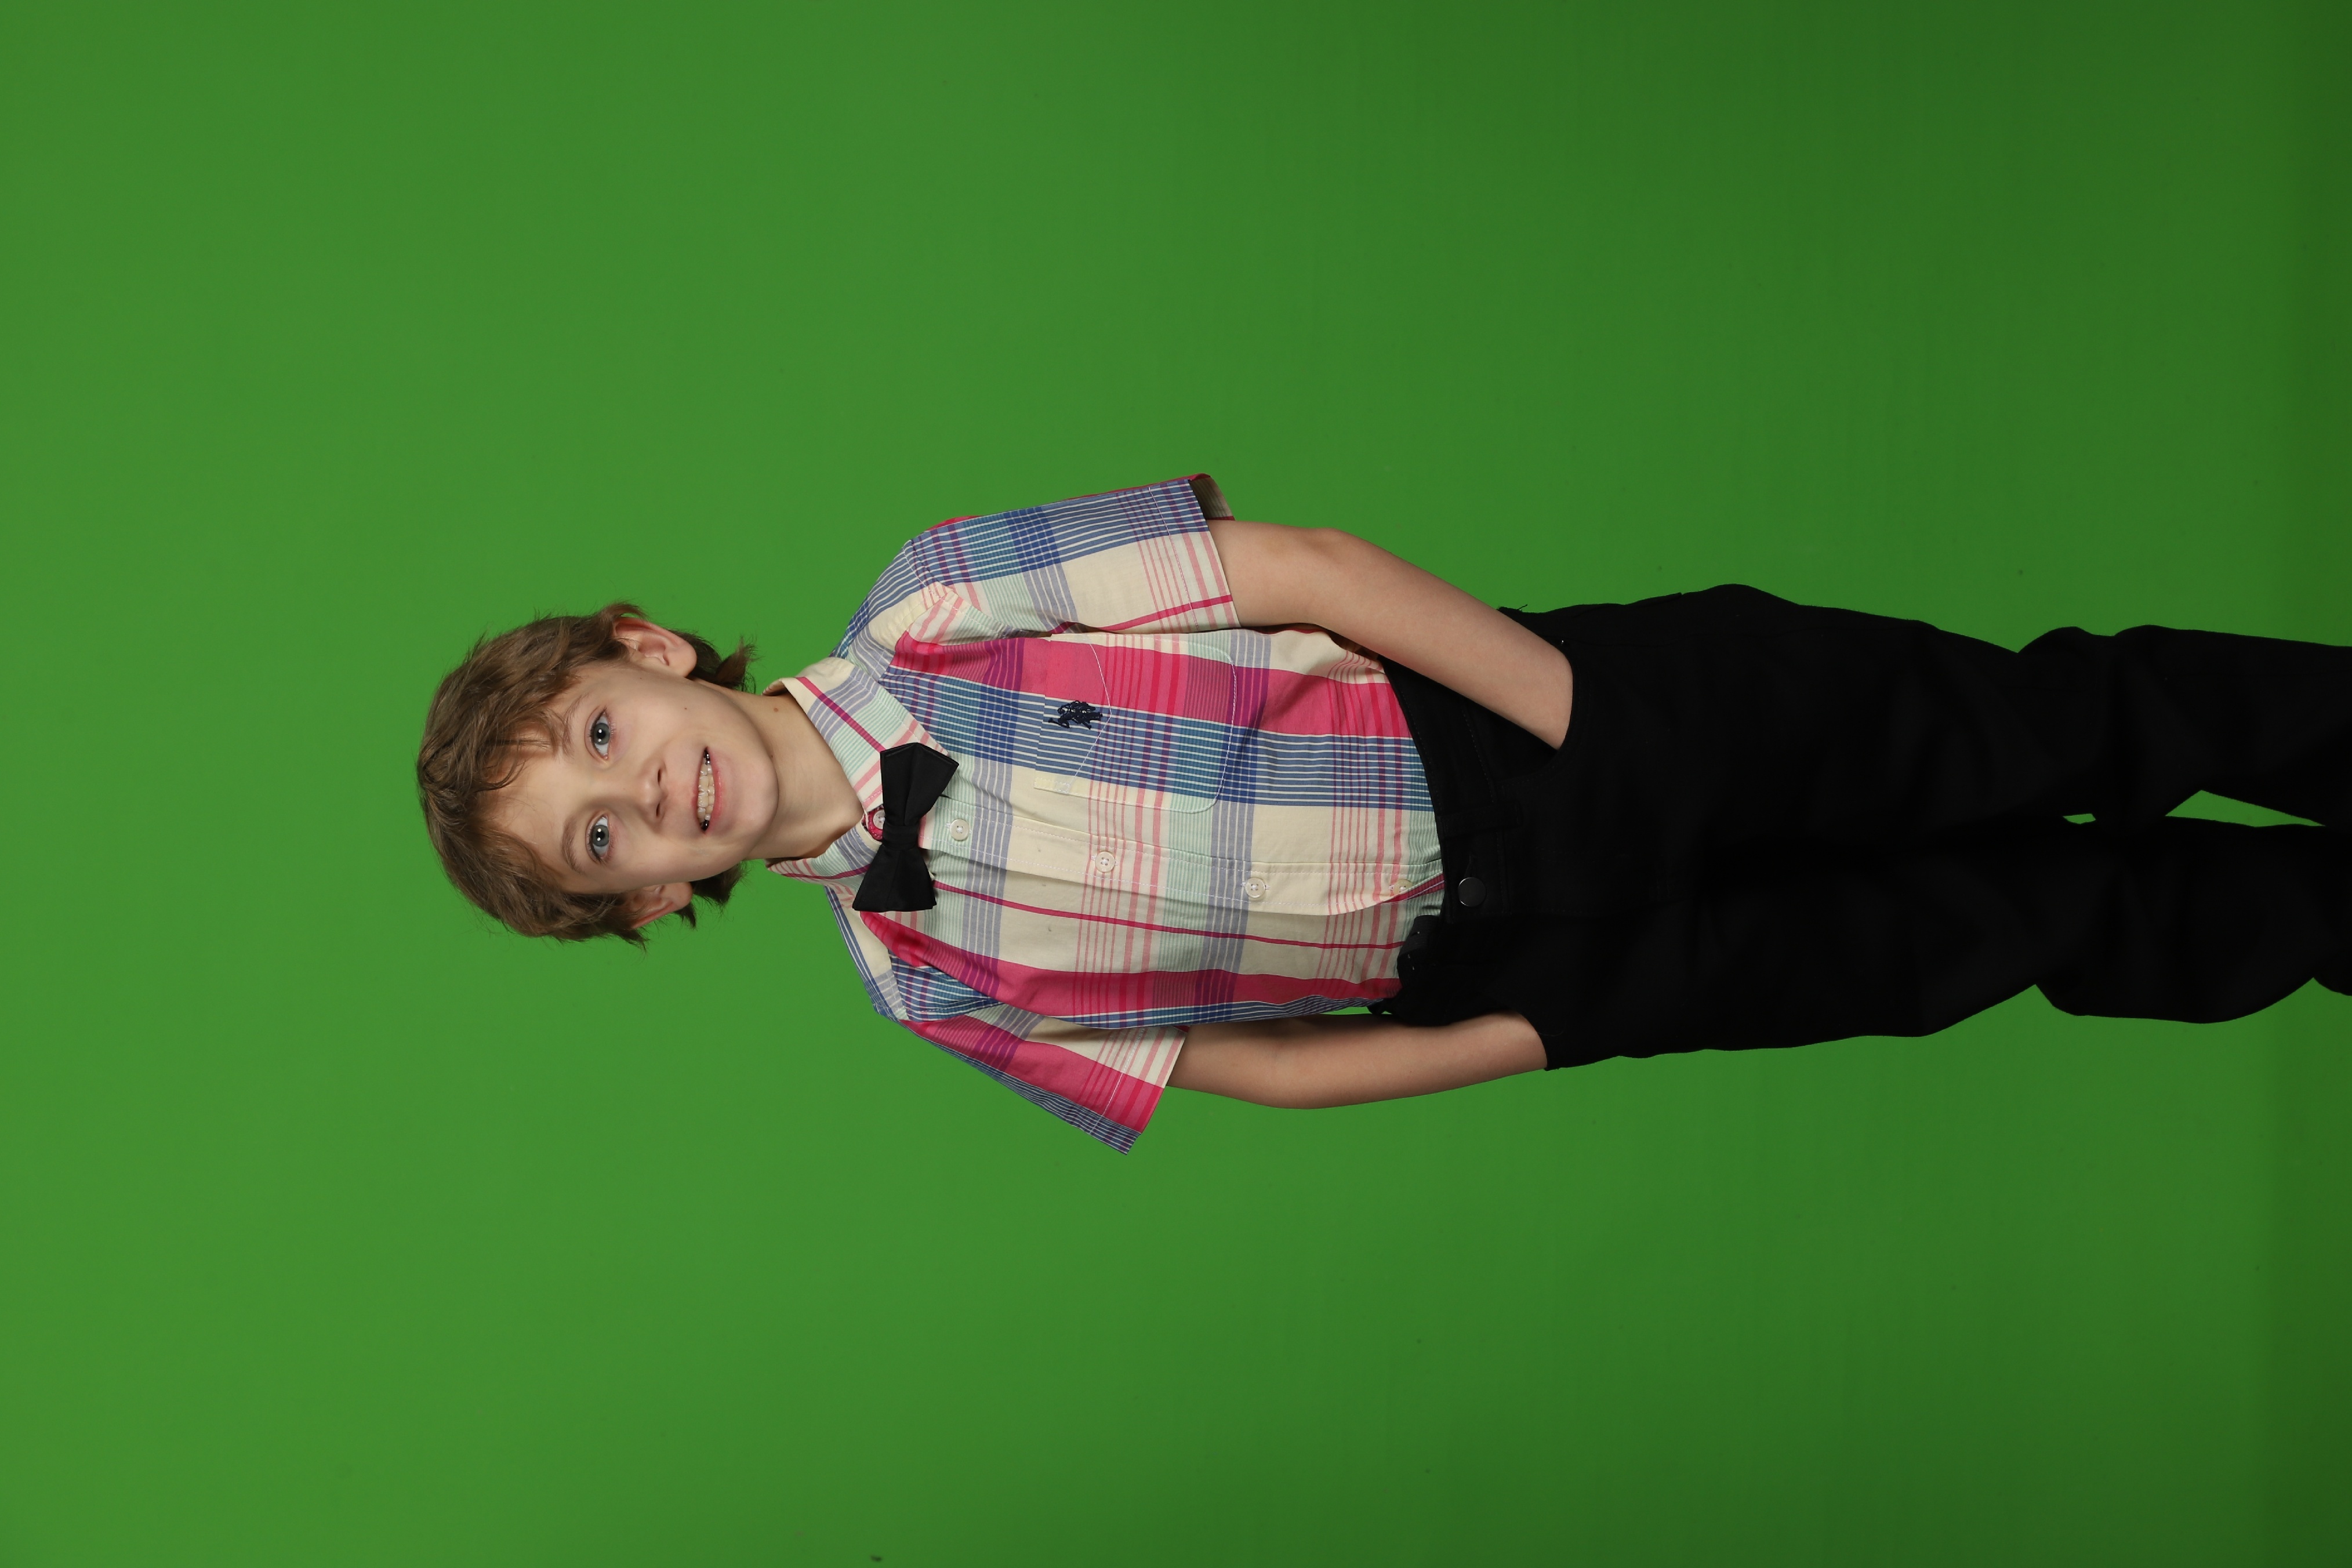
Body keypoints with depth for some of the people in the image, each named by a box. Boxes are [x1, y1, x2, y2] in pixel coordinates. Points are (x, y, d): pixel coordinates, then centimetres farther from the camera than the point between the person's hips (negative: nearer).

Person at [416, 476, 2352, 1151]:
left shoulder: (932, 605, -11)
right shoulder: (921, 977, -3)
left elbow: (1303, 568, -11)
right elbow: (1264, 1066, 2)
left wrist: (1590, 721, -14)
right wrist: (1540, 1043, -8)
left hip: (1552, 727, -1)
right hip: (1525, 966, 1)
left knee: (2004, 746, -1)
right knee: (1987, 929, 4)